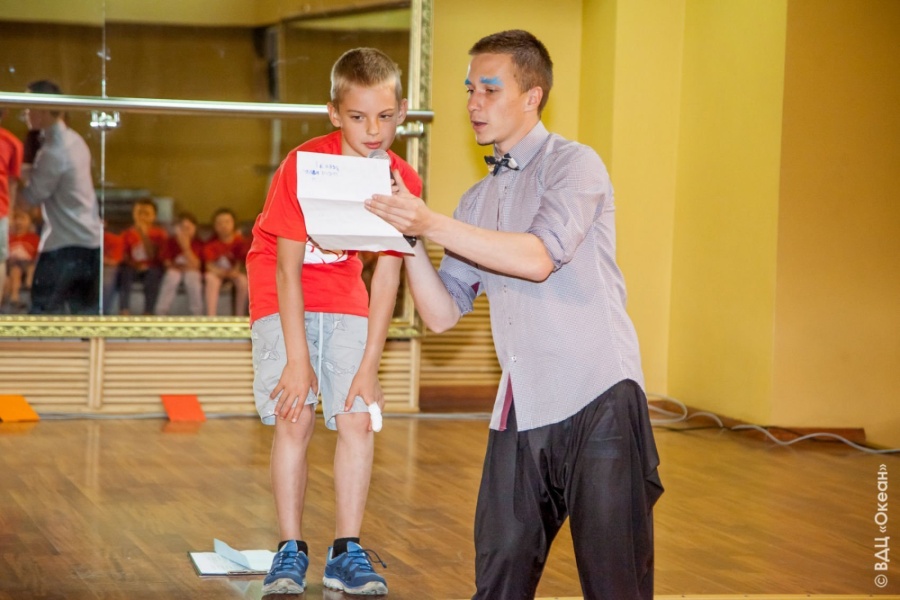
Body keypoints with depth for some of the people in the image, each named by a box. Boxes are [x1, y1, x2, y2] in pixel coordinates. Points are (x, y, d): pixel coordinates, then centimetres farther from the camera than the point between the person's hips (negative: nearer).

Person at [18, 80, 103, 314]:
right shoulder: (75, 141, 12)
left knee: (43, 311, -3)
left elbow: (30, 196, -11)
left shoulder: (54, 151, -16)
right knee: (86, 311, 11)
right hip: (90, 241, 9)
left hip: (63, 244, -9)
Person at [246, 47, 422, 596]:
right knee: (294, 417, -12)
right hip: (283, 296, -3)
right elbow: (288, 269, -20)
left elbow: (387, 277, -10)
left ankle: (347, 552, 3)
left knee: (358, 418, -6)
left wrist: (369, 365, -12)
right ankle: (291, 551, -1)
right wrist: (298, 361, -21)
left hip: (345, 296, 3)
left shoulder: (401, 180, -13)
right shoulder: (304, 167, -24)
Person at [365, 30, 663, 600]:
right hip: (519, 413, 7)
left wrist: (433, 225, -19)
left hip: (596, 401, -6)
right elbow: (443, 314, 13)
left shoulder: (573, 164, -2)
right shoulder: (477, 201, 19)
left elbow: (539, 258, -18)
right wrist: (410, 239, -2)